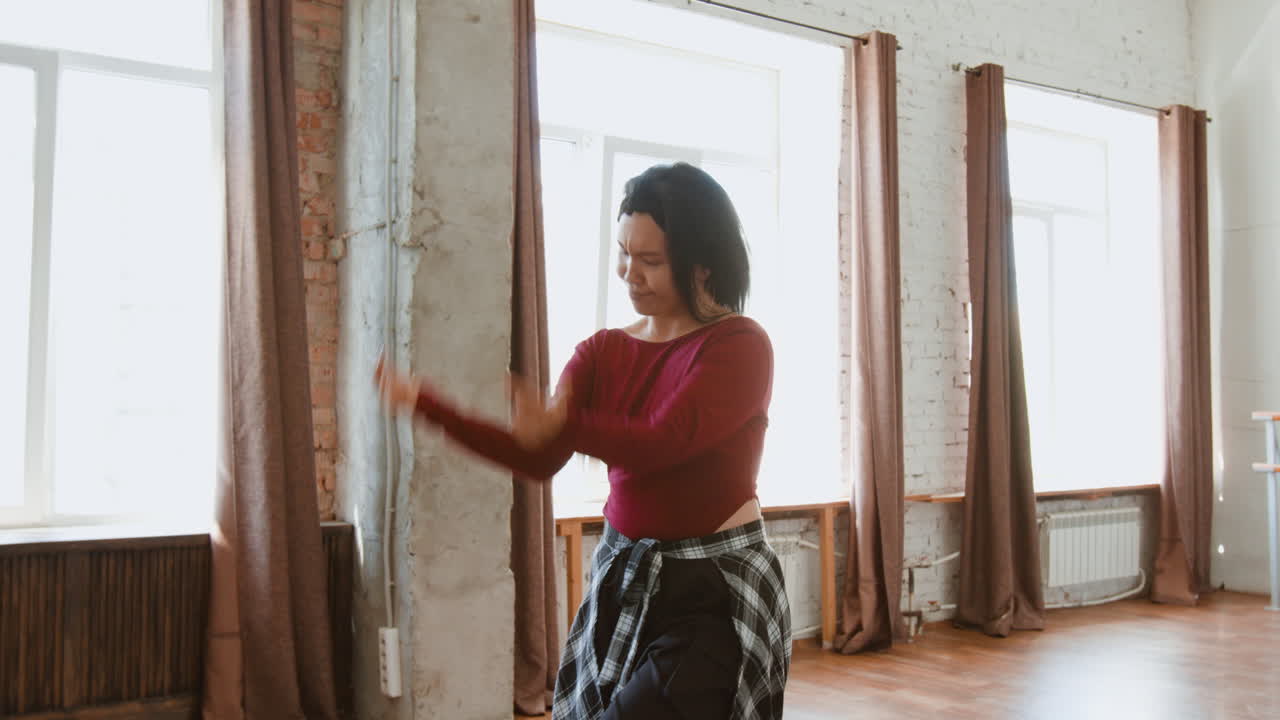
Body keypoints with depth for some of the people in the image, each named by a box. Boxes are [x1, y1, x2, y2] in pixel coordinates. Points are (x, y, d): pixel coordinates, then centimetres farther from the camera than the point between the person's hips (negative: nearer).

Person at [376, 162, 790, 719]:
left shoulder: (741, 347, -10)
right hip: (622, 579, 6)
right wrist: (425, 403, -12)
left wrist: (562, 423, -36)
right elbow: (537, 458, -4)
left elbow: (661, 444, -23)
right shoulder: (604, 351, 6)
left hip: (714, 591, -5)